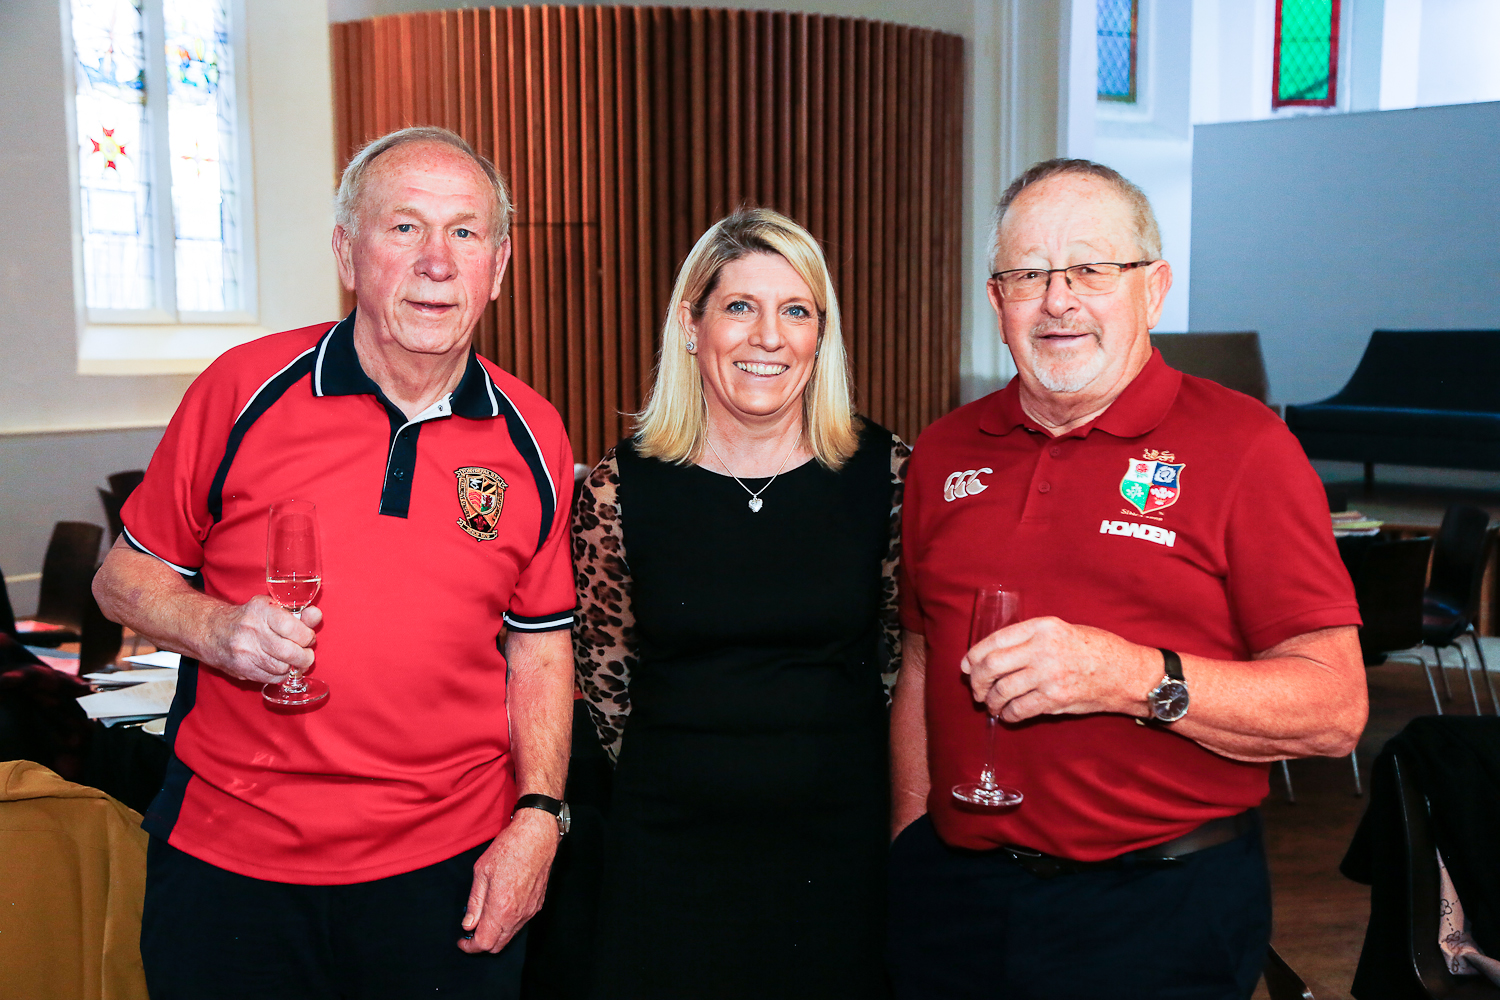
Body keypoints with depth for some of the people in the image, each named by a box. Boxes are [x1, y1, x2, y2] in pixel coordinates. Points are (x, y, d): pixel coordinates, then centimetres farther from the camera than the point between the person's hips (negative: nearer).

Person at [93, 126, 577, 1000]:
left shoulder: (533, 436, -1)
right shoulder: (243, 389, -6)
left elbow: (538, 645, 7)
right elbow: (126, 577, 3)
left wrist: (537, 816, -3)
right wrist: (217, 630, -17)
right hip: (229, 857, 0)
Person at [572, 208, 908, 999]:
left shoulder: (882, 473, -5)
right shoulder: (623, 485, -5)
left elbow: (906, 652, 6)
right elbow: (601, 669, 7)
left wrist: (829, 767, 9)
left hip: (840, 847, 0)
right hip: (672, 853, 0)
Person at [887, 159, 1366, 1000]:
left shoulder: (1242, 444, -8)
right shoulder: (945, 452, 6)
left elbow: (1336, 708, -13)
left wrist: (1136, 679, -25)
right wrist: (911, 834, 6)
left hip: (1161, 906, -3)